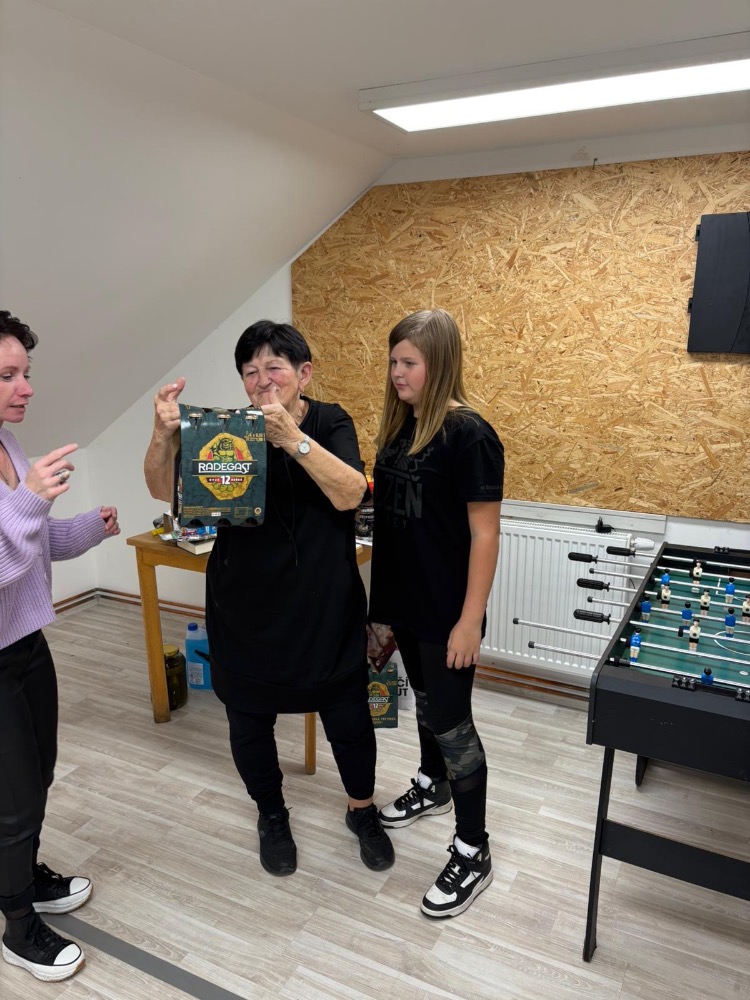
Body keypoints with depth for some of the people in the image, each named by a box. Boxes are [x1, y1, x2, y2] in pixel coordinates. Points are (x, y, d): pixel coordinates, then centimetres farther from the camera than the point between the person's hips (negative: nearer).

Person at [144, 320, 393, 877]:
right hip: (245, 607, 1)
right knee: (249, 718, 15)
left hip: (325, 606, 0)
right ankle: (272, 816, 43)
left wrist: (291, 436, -36)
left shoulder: (330, 424, -5)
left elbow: (349, 494, -22)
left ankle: (363, 811, 40)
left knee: (348, 716, 11)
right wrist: (165, 433, -30)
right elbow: (164, 489, -11)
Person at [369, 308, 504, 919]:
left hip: (447, 609, -7)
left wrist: (471, 619, -19)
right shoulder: (399, 426, 5)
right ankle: (432, 785, 49)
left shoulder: (468, 434, -18)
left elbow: (485, 534, -18)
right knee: (425, 698, 25)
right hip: (407, 599, 7)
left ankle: (474, 853, 20)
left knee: (451, 721, 3)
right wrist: (384, 593, 10)